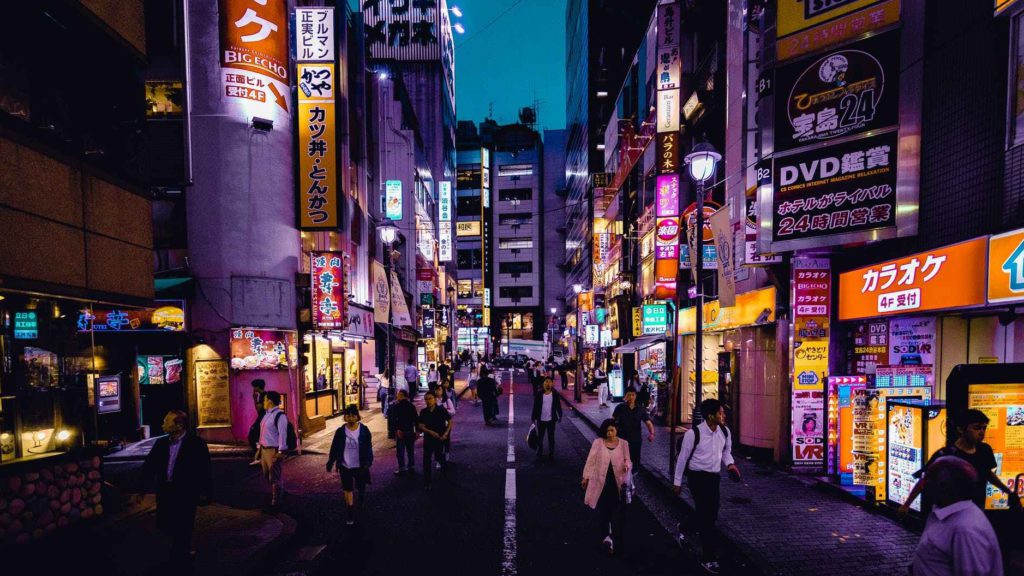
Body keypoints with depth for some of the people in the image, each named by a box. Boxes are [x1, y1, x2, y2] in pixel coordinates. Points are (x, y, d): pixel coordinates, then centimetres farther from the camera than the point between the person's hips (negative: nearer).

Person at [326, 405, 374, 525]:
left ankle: (360, 501, 44)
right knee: (348, 489, 6)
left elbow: (368, 447, -8)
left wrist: (368, 462, -17)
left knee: (360, 487, 13)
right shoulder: (340, 431, -6)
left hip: (360, 465, -1)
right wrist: (330, 462, 3)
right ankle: (351, 514, 18)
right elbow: (334, 448, 2)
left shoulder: (364, 430, -9)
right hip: (345, 466, 1)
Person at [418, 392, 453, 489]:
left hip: (440, 439, -1)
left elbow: (450, 421, -3)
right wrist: (430, 432, -24)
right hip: (428, 439, 1)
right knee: (426, 461, 1)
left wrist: (445, 433, -13)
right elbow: (421, 426, -6)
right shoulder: (423, 412, -5)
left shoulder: (442, 410, -10)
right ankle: (427, 482, 12)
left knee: (440, 458, 13)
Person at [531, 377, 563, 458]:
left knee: (551, 437, 9)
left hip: (551, 420, 0)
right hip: (541, 420, 0)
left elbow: (558, 406, 3)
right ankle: (539, 452, 31)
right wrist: (533, 418, -2)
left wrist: (560, 415, -3)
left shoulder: (555, 395, -4)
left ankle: (551, 454, 21)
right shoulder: (539, 395, -6)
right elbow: (535, 407, -2)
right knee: (540, 437, 13)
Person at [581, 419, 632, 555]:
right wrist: (586, 477, 2)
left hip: (617, 482, 0)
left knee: (616, 511, -1)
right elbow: (591, 460, 2)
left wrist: (627, 465, -18)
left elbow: (628, 461, 6)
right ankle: (605, 536, 24)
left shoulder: (623, 444, 1)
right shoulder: (598, 443, -2)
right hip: (601, 482, 0)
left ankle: (613, 538, 4)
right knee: (603, 509, 9)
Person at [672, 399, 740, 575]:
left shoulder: (724, 431, -3)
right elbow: (683, 457, -10)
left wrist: (730, 464, -6)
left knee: (712, 514, 13)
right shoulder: (694, 433, -20)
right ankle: (709, 558, 4)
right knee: (706, 515, -6)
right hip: (697, 477, -6)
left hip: (715, 476, 6)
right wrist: (678, 482, -4)